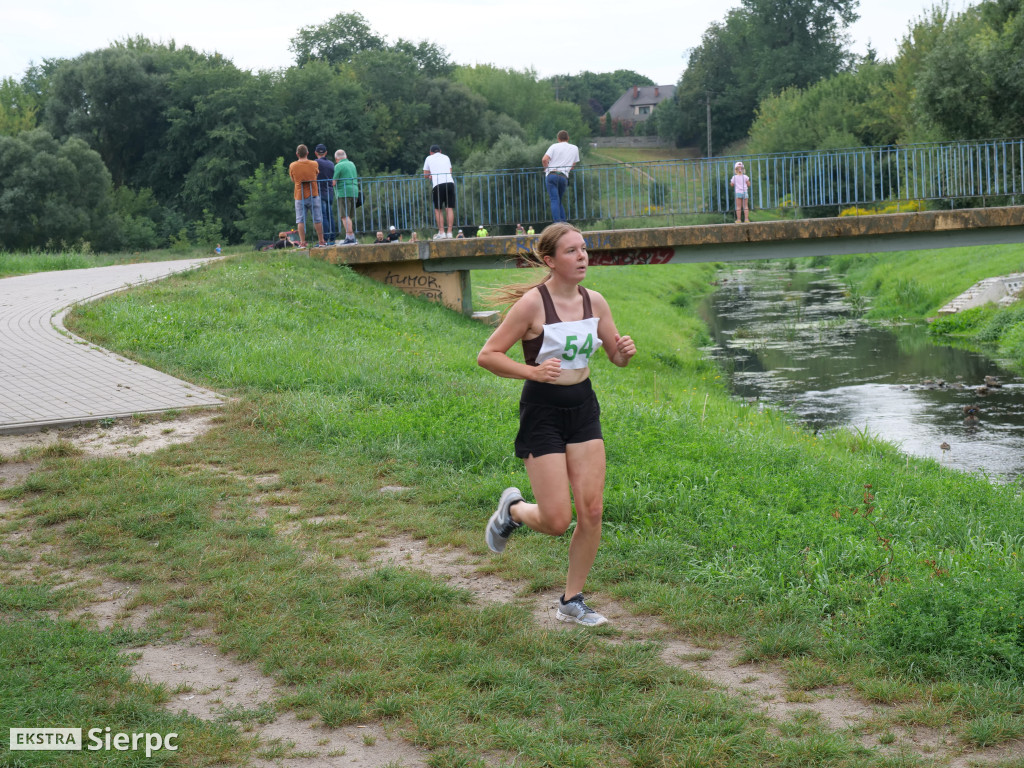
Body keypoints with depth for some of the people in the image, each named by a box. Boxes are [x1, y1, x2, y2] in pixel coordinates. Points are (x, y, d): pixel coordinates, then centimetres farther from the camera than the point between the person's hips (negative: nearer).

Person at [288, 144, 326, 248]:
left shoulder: (292, 166, -4)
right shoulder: (314, 165, -4)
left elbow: (293, 179, 8)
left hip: (299, 196, 0)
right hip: (313, 195, 0)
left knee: (301, 221, 3)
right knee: (317, 219, 7)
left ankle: (302, 242, 0)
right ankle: (321, 241, 10)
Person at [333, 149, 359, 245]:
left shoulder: (338, 166, -7)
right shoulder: (352, 164, 16)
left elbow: (334, 182, -10)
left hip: (344, 192, -8)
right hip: (354, 191, 8)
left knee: (345, 216, -9)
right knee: (348, 216, 13)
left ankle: (350, 237, -16)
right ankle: (350, 237, 12)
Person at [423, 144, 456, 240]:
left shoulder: (429, 158, 16)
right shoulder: (446, 157, 23)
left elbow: (425, 174, 20)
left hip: (438, 185, -3)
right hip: (450, 182, 3)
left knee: (438, 210, 4)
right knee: (450, 208, 1)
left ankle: (441, 232, -5)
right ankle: (449, 232, -3)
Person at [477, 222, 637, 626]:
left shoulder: (595, 302, 2)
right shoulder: (533, 303, -15)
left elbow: (616, 356, 13)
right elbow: (487, 355, -14)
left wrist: (625, 351, -11)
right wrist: (533, 372, -26)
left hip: (584, 409, 5)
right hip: (542, 413, -5)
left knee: (591, 511, 0)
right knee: (557, 521, -7)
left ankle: (572, 601, 16)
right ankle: (513, 510, 28)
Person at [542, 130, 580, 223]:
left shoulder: (554, 146, 6)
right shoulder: (575, 148, 17)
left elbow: (544, 159, -7)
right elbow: (573, 165, 19)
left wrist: (546, 168, 9)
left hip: (551, 175, -3)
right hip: (564, 176, 3)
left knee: (555, 200, -9)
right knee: (560, 201, 17)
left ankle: (558, 223, -21)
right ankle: (564, 222, 9)